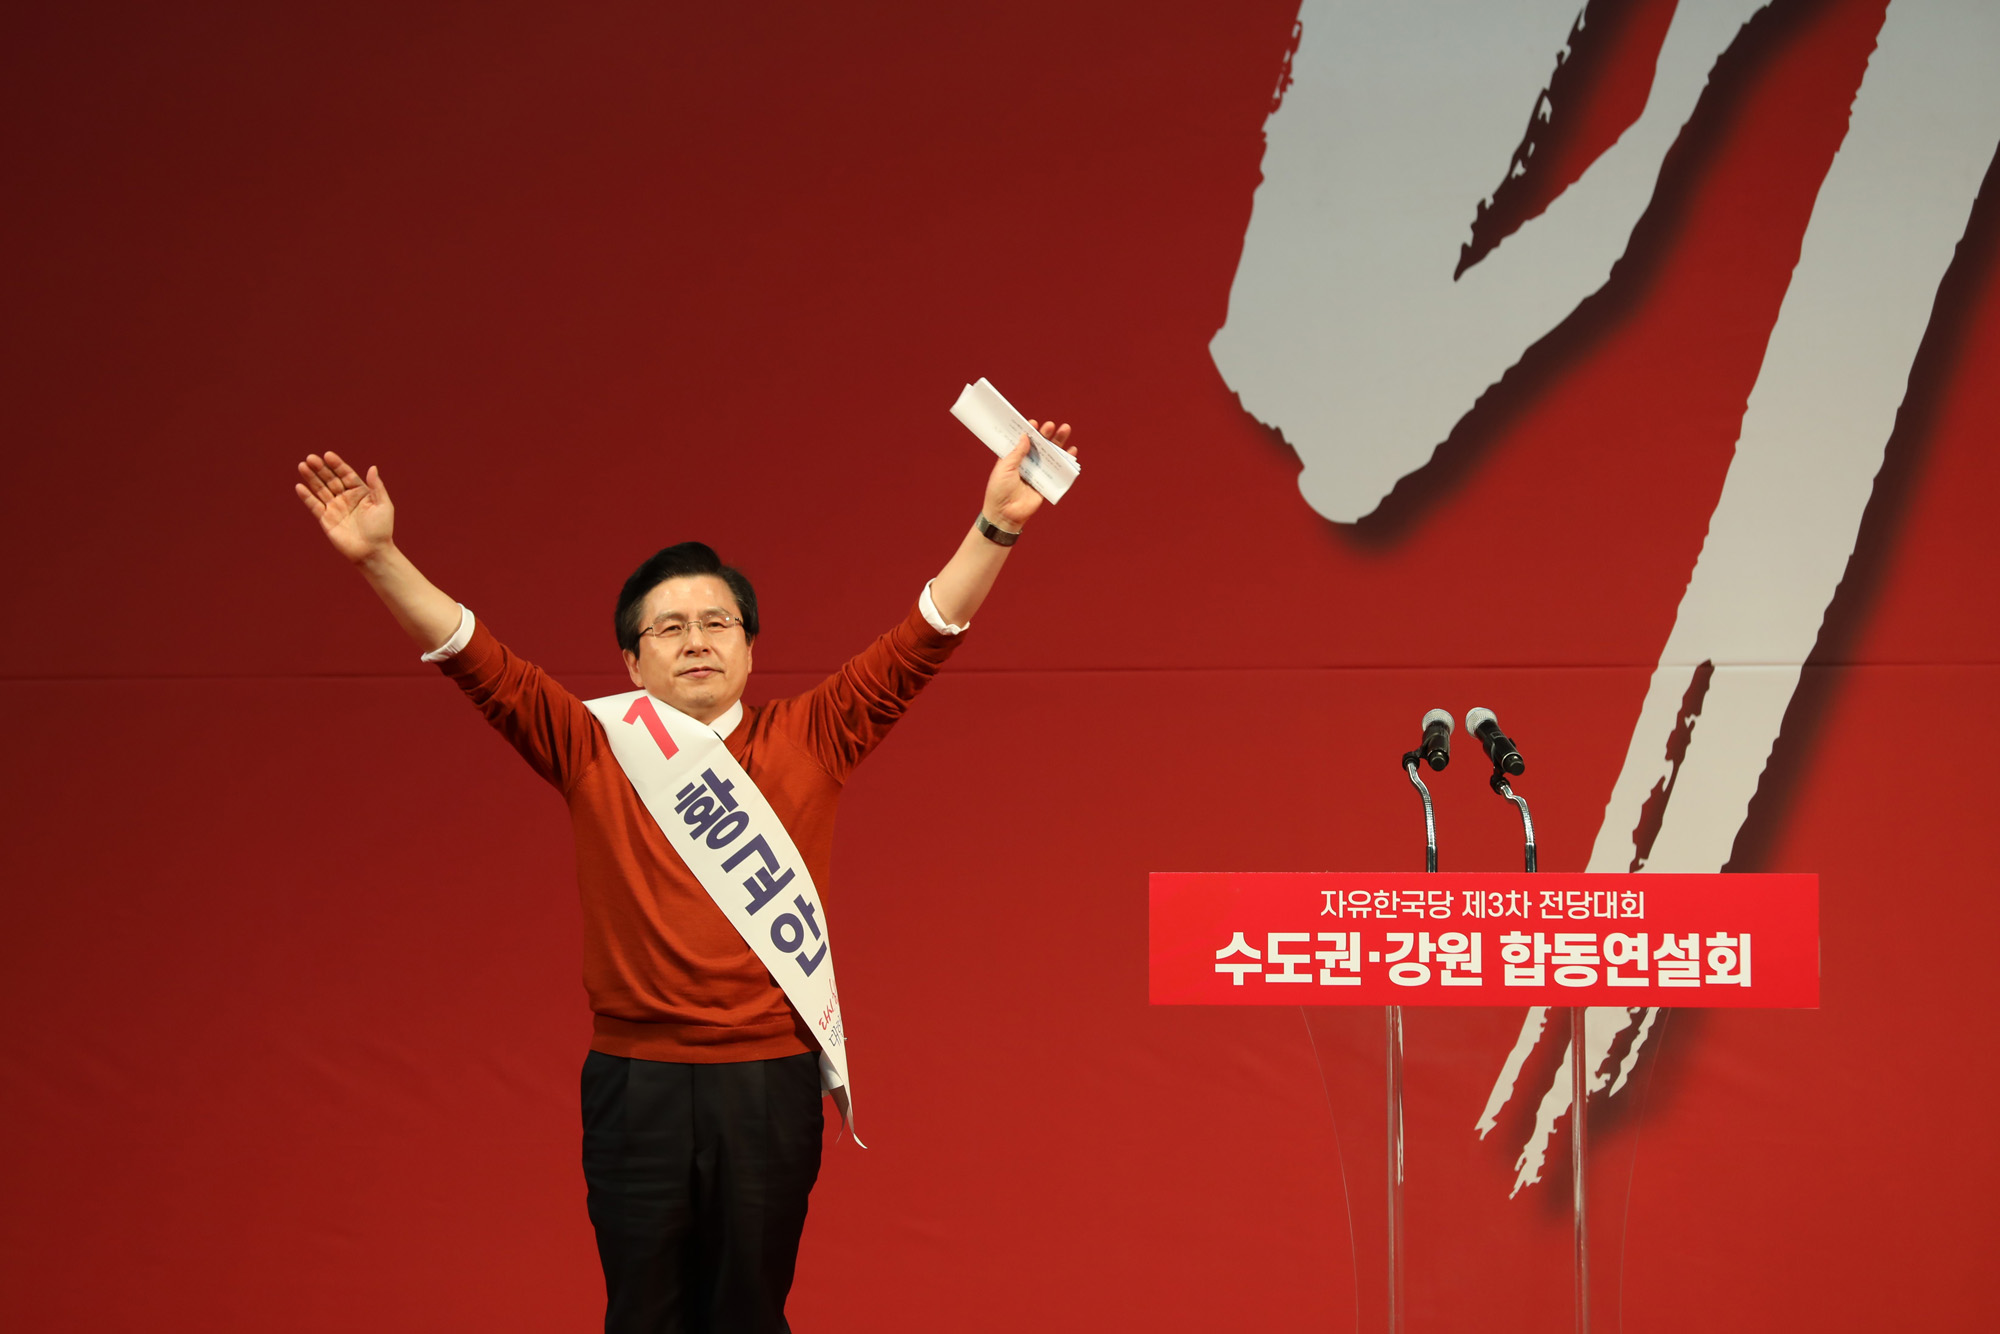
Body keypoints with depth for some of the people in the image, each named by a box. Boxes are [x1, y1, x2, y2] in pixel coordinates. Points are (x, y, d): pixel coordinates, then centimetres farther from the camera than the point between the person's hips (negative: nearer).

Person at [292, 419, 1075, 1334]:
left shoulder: (808, 742, 5)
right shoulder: (592, 752, 5)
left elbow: (922, 640, 0)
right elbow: (474, 659, -1)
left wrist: (996, 526, -9)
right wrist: (379, 558, -12)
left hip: (772, 1084, 0)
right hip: (634, 1084, 0)